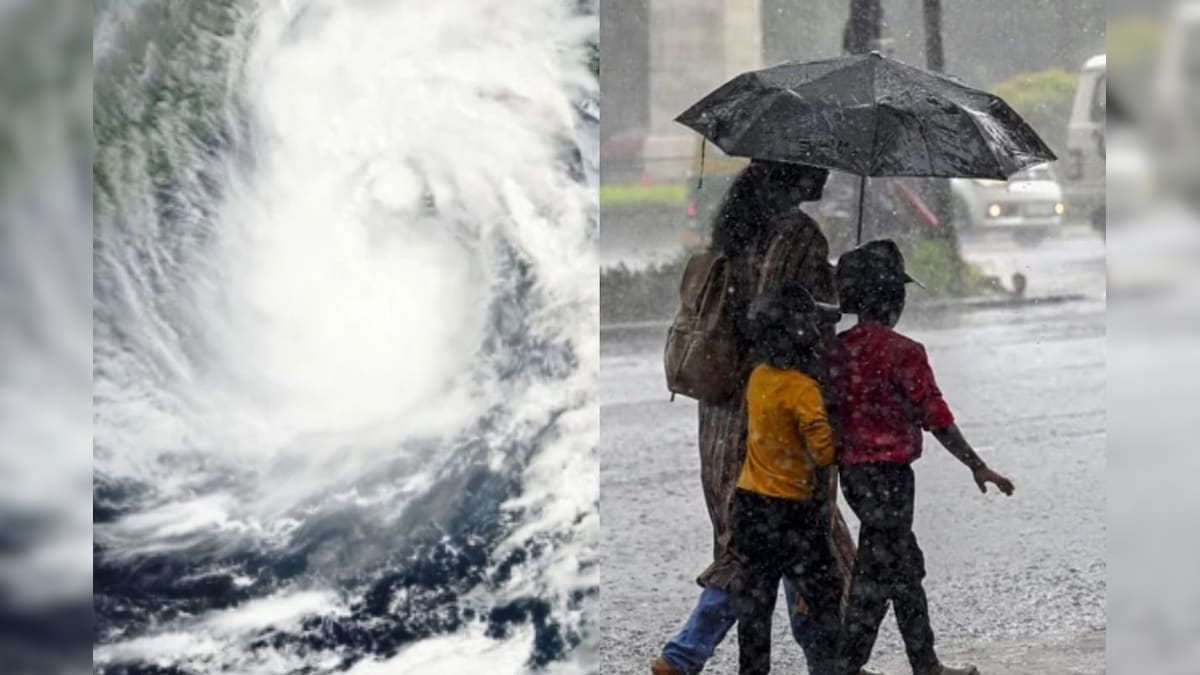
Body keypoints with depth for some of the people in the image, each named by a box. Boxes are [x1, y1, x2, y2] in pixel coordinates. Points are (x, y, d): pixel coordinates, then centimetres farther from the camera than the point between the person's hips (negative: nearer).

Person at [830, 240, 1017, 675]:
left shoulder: (838, 349, 4)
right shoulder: (903, 352, -16)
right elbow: (936, 418, -14)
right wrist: (978, 467, -5)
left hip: (852, 471, 8)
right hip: (888, 472, -8)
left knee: (906, 568, 18)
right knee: (876, 576, -1)